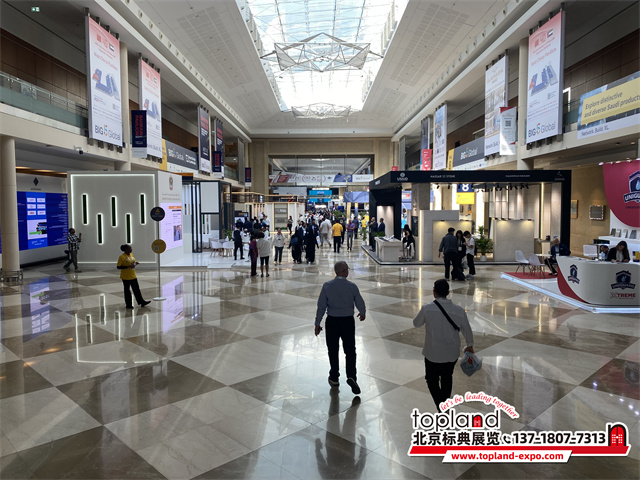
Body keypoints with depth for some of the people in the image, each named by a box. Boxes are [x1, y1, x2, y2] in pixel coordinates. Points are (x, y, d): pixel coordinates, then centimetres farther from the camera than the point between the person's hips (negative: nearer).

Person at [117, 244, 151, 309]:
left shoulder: (131, 255, 7)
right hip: (126, 277, -7)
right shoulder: (121, 257, -15)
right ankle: (128, 305, 14)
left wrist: (135, 263, -1)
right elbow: (118, 267, -16)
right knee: (127, 290, 5)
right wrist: (128, 266, -24)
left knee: (136, 289, 10)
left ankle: (141, 302, 16)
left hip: (133, 276, 7)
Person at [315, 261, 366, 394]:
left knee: (333, 350, 15)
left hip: (332, 321, 1)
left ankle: (334, 378, 26)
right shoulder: (352, 286, -9)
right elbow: (360, 304, -2)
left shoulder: (327, 286, -8)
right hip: (348, 321, -1)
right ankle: (351, 376, -7)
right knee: (350, 351, 9)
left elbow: (321, 306, -5)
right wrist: (363, 313, 20)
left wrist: (317, 323, 3)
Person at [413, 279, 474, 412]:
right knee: (447, 378, 26)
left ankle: (442, 407, 3)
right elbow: (467, 330, 3)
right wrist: (470, 345, 21)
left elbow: (416, 324, -1)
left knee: (432, 380, 16)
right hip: (452, 353, 3)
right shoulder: (459, 310, -11)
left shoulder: (427, 309, -18)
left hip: (433, 353, -3)